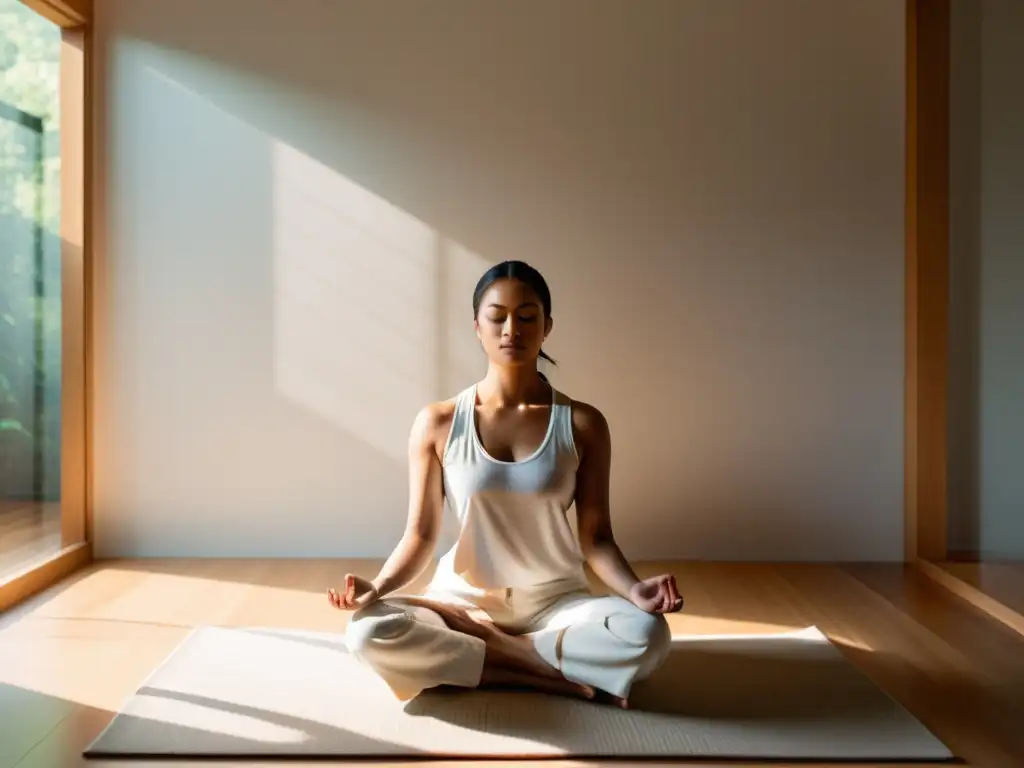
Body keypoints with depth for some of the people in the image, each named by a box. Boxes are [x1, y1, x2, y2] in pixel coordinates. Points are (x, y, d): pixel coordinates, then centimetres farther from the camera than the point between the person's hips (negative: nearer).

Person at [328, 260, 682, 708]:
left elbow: (595, 537, -3)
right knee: (369, 632, -30)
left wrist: (634, 589, -23)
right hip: (464, 601, 1)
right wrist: (377, 587, -21)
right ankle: (554, 677, -18)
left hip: (556, 603, 0)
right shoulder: (437, 424, -4)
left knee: (646, 634, -30)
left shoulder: (582, 424, -4)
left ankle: (483, 648, -11)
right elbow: (420, 535, -2)